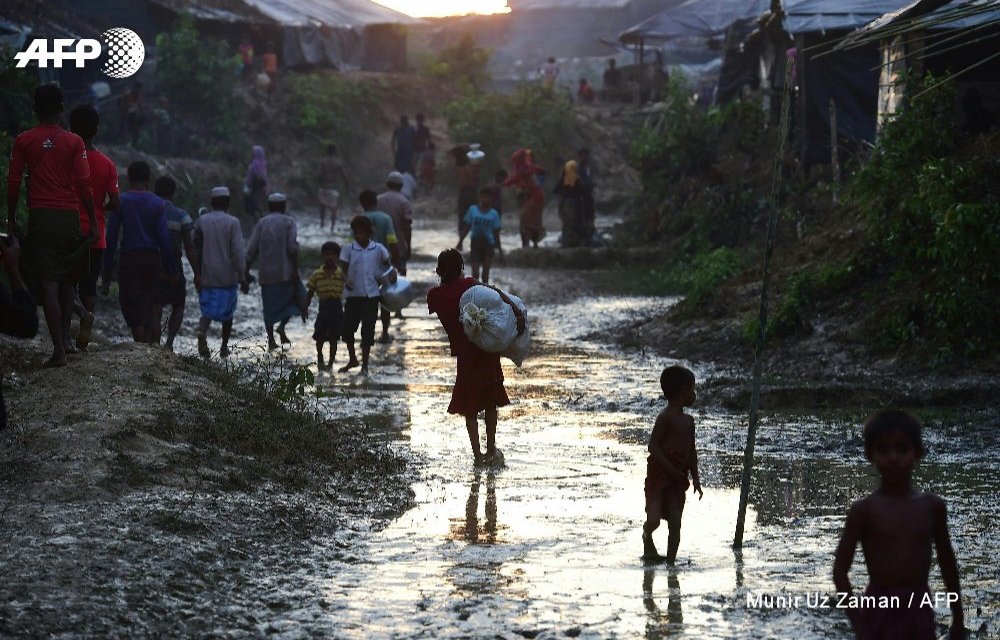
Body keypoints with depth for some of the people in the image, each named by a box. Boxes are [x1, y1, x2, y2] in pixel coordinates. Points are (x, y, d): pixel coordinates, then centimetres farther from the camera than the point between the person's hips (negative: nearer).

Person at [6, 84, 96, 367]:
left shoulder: (23, 141, 1)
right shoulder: (74, 142, 1)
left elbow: (13, 183, 1)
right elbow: (84, 184, -1)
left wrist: (11, 219, 12)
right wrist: (93, 222, 5)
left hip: (40, 216, -1)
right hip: (69, 216, 1)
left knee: (49, 284, -4)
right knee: (68, 280, 18)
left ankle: (59, 349, -11)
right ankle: (65, 338, 17)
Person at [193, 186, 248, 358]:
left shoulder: (201, 221, 2)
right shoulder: (232, 223, -7)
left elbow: (196, 248, 7)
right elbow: (237, 252, -12)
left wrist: (199, 273, 18)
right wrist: (242, 277, -9)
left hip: (206, 275, 2)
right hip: (227, 276, -2)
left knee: (207, 310, 5)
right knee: (227, 312, 14)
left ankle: (202, 331, -26)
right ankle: (224, 347, 21)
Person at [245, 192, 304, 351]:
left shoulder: (261, 223, 8)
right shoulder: (289, 222, 0)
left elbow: (251, 250, 3)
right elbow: (293, 247, -12)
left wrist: (247, 272, 6)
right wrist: (295, 269, -9)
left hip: (266, 273, 3)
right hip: (286, 272, -3)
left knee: (269, 306, 10)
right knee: (295, 297, 13)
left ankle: (271, 339, 6)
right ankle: (282, 326, -7)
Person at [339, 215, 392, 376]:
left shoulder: (378, 249, 2)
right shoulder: (348, 249, 0)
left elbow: (387, 264, 17)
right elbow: (343, 269, -2)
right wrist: (346, 281, -21)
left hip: (371, 294, -1)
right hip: (353, 294, 1)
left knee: (368, 330, 0)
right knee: (347, 327, 4)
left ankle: (365, 365, 10)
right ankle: (352, 359, 26)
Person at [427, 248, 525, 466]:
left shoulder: (434, 296, 1)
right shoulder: (468, 284, -2)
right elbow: (496, 292, -15)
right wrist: (518, 312, -21)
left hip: (465, 354, -1)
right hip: (489, 349, 1)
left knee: (469, 408, 11)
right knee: (491, 403, 16)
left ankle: (477, 454, 6)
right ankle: (491, 450, 20)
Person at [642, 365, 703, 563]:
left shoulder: (688, 421, 14)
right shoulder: (665, 417, -11)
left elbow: (692, 451, 19)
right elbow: (653, 446, -14)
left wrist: (695, 478, 12)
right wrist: (671, 469, -19)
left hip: (678, 478, 7)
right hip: (659, 473, -7)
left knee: (675, 523, 1)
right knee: (654, 519, -13)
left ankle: (671, 561, 7)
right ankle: (647, 537, 20)